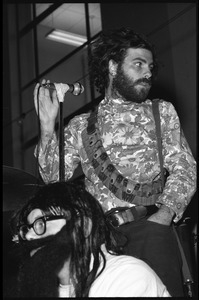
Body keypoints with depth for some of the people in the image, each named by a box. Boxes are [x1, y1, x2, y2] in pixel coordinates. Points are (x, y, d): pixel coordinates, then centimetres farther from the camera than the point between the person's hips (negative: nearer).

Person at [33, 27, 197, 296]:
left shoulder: (162, 112, 16)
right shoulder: (80, 126, 18)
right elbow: (54, 178, 12)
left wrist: (161, 217, -10)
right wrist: (47, 127, 0)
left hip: (149, 227, 0)